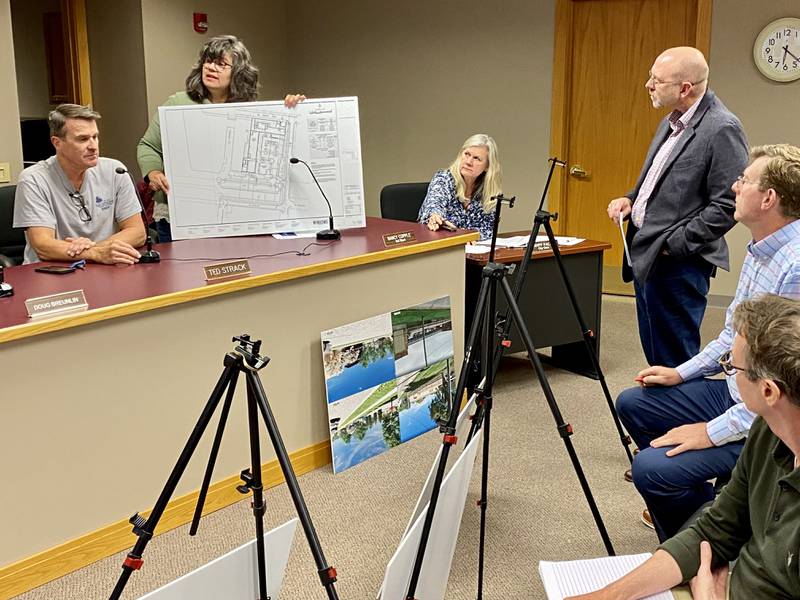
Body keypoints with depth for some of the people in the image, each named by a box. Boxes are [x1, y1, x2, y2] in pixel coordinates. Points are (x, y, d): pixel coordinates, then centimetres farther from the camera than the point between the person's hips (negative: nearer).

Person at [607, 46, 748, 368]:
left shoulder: (722, 129, -16)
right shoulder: (672, 121, 13)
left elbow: (727, 206, -19)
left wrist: (673, 244, -18)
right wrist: (631, 199, 7)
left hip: (677, 262, -9)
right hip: (646, 256, 9)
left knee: (674, 357, -1)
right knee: (654, 352, 17)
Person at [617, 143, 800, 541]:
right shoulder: (759, 251, 6)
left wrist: (715, 431, -24)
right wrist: (681, 373, 9)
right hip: (736, 392, 10)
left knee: (651, 468, -22)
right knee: (632, 403, 15)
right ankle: (684, 506, 28)